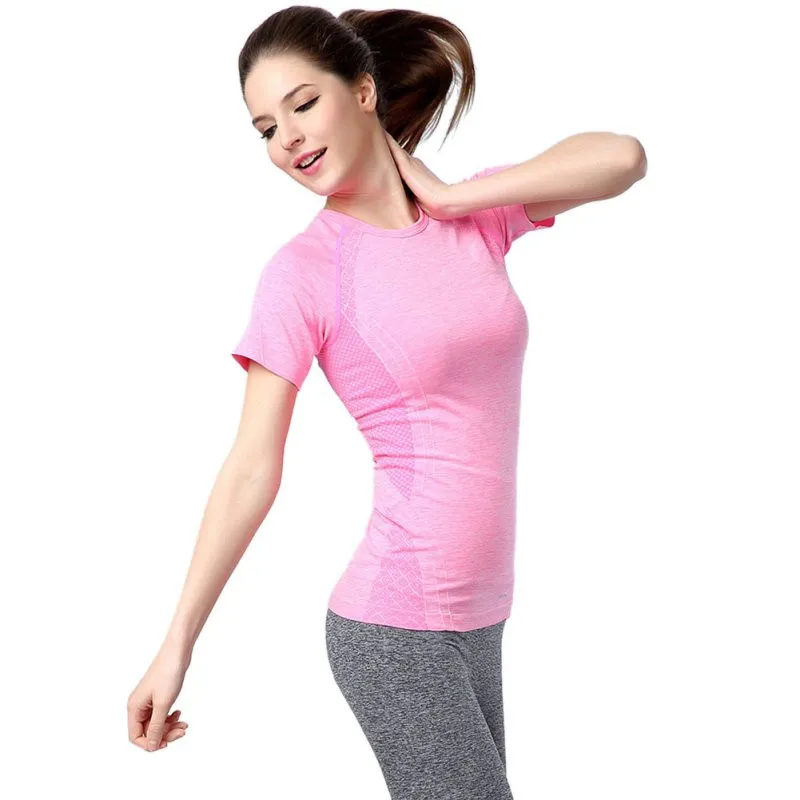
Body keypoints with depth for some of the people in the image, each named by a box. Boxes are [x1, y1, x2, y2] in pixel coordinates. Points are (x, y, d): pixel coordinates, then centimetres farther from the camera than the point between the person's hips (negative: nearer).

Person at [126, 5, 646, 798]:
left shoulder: (475, 217, 5)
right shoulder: (302, 271, -9)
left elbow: (621, 157, -9)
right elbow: (251, 470, -9)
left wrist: (454, 196, -10)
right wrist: (177, 644, -10)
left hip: (477, 616, 5)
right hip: (395, 627, -5)